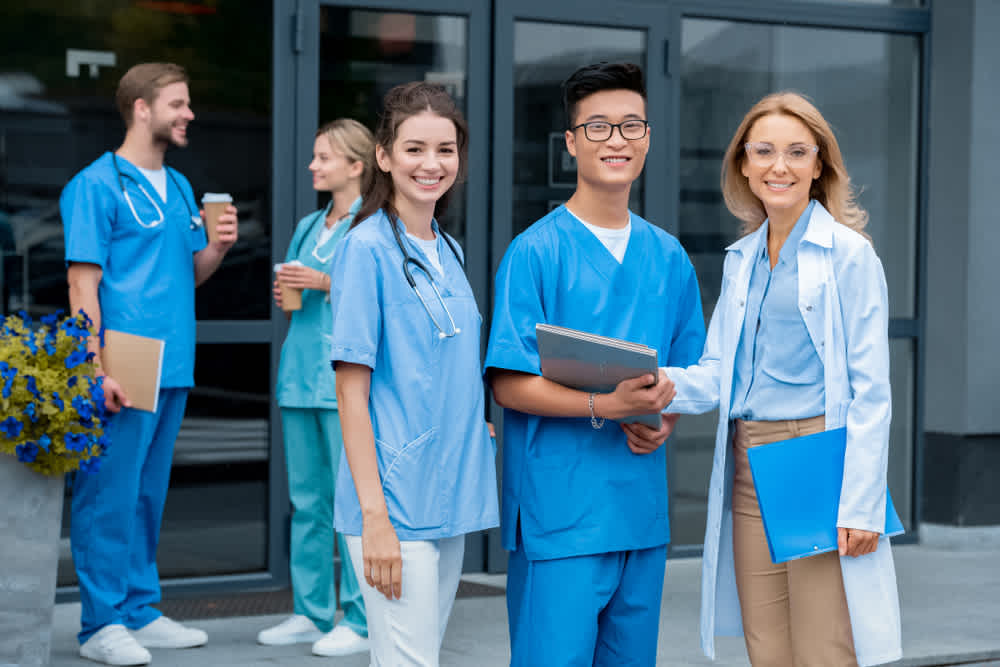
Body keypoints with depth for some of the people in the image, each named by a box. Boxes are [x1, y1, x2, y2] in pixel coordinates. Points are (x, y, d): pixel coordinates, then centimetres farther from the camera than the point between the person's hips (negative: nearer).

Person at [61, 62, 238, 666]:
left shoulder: (179, 187, 17)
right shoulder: (98, 184, -7)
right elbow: (83, 282, -12)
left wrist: (219, 245, 0)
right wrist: (100, 368, -19)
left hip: (173, 368, 8)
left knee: (149, 493, 13)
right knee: (111, 494, -5)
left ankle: (141, 612, 20)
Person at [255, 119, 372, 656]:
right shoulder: (308, 227, 19)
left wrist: (326, 283, -16)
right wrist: (284, 293, 6)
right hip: (301, 370, 8)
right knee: (306, 499, 10)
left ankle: (360, 621, -1)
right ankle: (312, 612, 17)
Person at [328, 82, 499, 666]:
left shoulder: (449, 252, 12)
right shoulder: (367, 248, -9)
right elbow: (352, 393, -13)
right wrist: (374, 517, -17)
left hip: (452, 497, 7)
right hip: (396, 500, -7)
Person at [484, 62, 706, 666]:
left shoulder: (668, 257, 12)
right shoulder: (536, 251, -6)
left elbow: (690, 369, 18)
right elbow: (509, 383, -10)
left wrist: (662, 420, -4)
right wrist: (605, 404, -22)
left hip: (643, 510, 6)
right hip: (559, 511, -6)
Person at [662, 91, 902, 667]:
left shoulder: (850, 254, -4)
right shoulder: (741, 258, 15)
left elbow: (870, 391, -7)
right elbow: (716, 377, 11)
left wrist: (860, 505, -14)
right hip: (749, 471, 6)